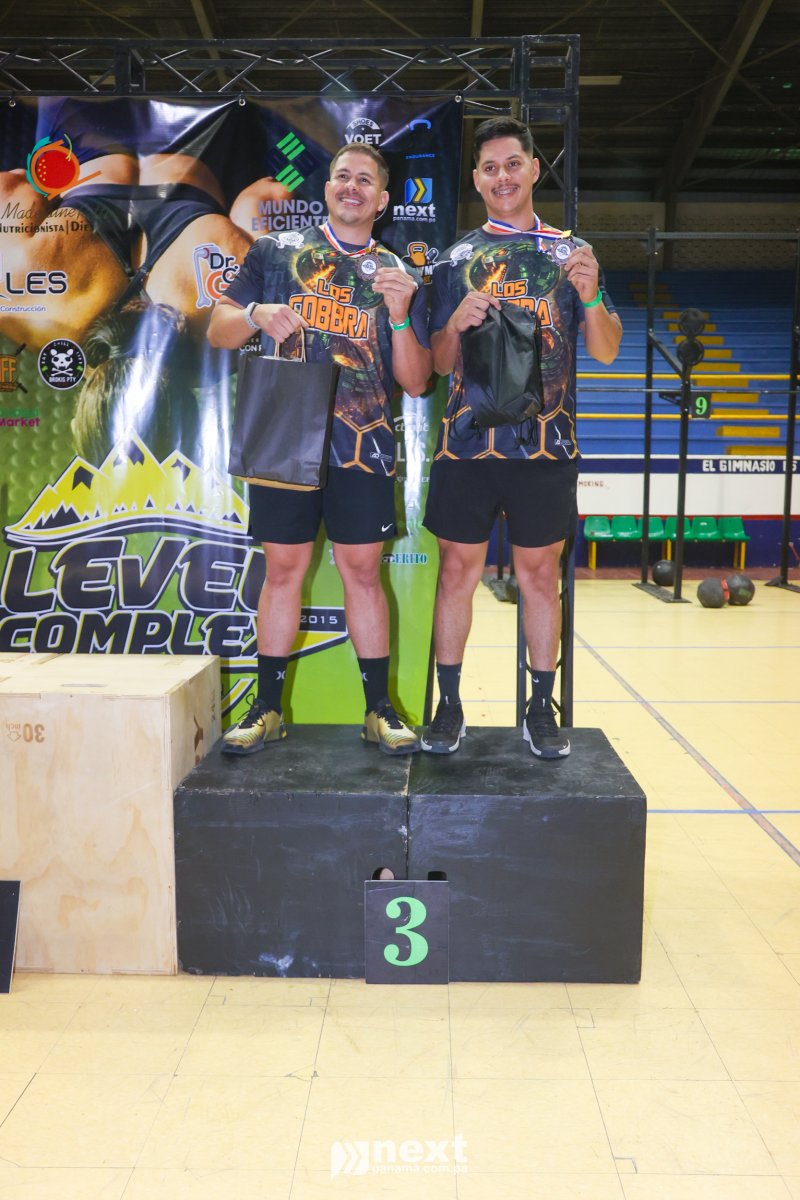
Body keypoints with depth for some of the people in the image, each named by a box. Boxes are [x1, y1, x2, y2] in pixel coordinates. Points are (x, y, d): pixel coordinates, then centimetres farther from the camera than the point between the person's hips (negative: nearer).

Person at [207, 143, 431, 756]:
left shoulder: (399, 275, 12)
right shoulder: (277, 252, 11)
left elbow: (415, 382, 6)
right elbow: (218, 331, 11)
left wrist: (400, 314, -9)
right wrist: (256, 314, -10)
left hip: (363, 443, 0)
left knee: (363, 569, 1)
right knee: (283, 568, 3)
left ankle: (380, 709, 11)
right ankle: (268, 707, 14)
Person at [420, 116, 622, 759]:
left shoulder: (571, 253, 11)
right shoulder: (456, 259, 11)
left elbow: (607, 352, 6)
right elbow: (441, 363, 10)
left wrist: (591, 296, -13)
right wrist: (456, 323, -11)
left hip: (546, 445, 0)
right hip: (467, 441, 0)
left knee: (540, 572, 4)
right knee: (459, 568, 1)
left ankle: (542, 707, 17)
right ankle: (448, 706, 13)